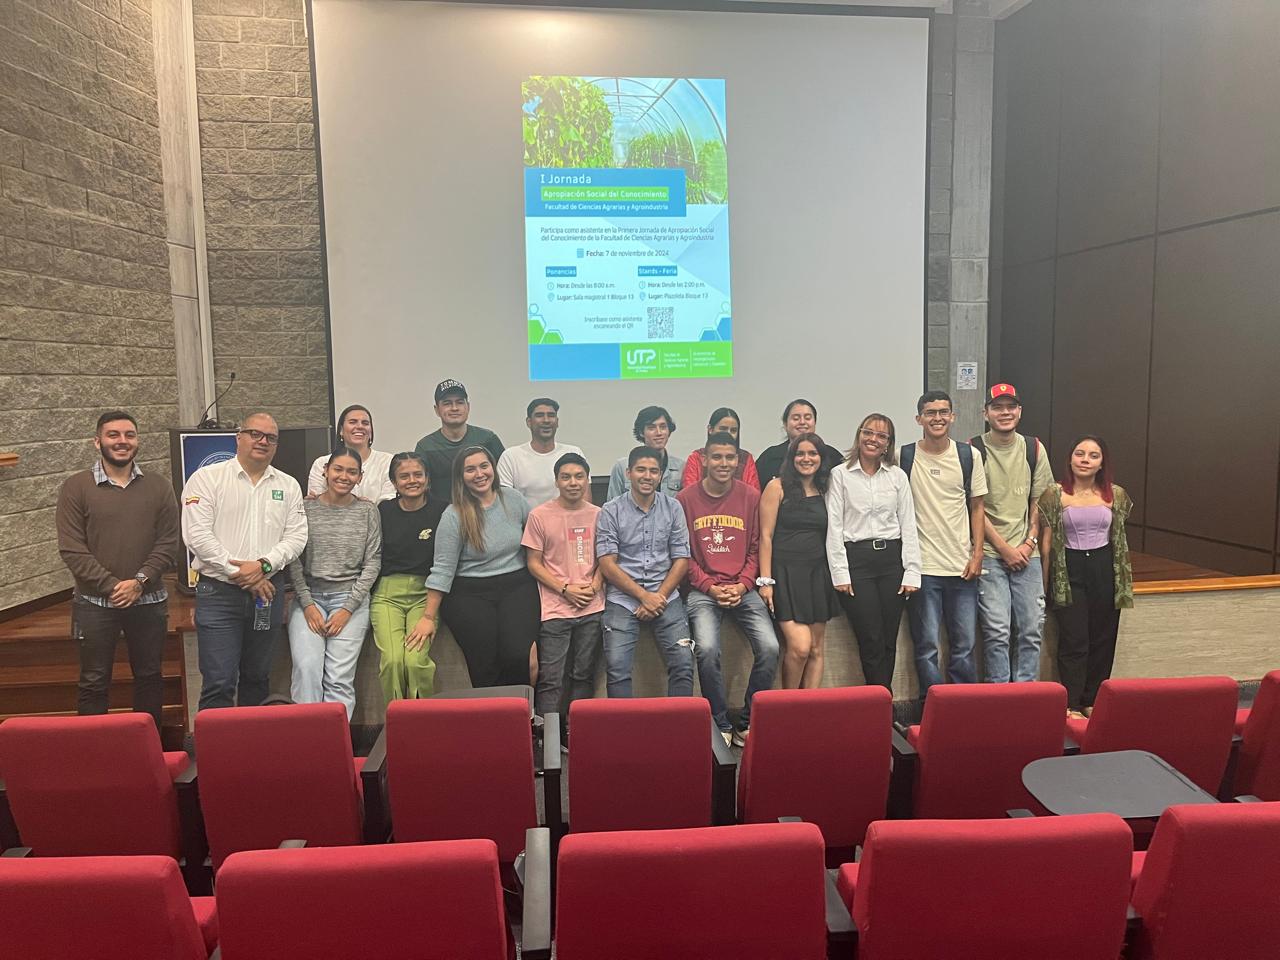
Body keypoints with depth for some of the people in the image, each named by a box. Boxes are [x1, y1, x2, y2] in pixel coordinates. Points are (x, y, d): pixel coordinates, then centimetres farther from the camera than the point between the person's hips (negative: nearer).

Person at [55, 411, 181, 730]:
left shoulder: (158, 486, 3)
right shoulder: (75, 487, -2)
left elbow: (169, 544, -1)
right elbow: (72, 549, -8)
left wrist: (140, 581, -14)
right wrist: (111, 586, -15)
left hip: (149, 601, 2)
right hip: (95, 603, -2)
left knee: (149, 678, 13)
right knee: (94, 682, 8)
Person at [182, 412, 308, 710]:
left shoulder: (288, 486, 10)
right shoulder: (207, 478, -1)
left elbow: (296, 536, 3)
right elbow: (197, 534, -9)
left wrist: (264, 565, -13)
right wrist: (237, 572, -12)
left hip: (268, 592, 4)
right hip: (218, 592, -4)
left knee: (257, 678, 15)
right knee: (219, 683, -7)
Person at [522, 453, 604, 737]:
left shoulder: (598, 515, 6)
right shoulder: (540, 515, -3)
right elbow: (534, 563, -1)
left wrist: (593, 587, -6)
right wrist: (566, 589, -10)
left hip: (593, 608, 3)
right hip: (556, 608, -3)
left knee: (584, 676, 11)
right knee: (550, 679, -3)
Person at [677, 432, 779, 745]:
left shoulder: (751, 496, 6)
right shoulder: (686, 498, 2)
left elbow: (756, 547, 9)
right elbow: (683, 552, 4)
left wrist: (742, 585, -5)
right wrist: (709, 587, -7)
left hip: (743, 589, 2)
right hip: (703, 589, -2)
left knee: (769, 648, -18)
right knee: (707, 650, -25)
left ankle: (748, 722, 2)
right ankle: (720, 724, -4)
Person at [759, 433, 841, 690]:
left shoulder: (824, 491, 13)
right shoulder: (777, 487, -2)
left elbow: (829, 536, 16)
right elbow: (765, 536, -6)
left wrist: (835, 576, 6)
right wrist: (765, 581, -11)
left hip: (818, 573, 5)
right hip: (786, 572, -5)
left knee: (816, 649, 6)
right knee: (800, 646, -14)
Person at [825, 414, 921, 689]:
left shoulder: (898, 476, 10)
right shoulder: (840, 474, 3)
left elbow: (908, 526, 8)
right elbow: (833, 527, -1)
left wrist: (912, 572, 1)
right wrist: (840, 572, -7)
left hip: (891, 557, 3)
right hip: (856, 559, -3)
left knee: (889, 642, 5)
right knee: (871, 641, -4)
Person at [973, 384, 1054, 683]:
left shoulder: (1034, 448, 8)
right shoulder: (973, 450, -4)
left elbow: (1039, 502, 11)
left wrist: (1030, 542, -2)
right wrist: (1004, 548, -8)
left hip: (1027, 553, 4)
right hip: (990, 554, -3)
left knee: (1032, 630, 4)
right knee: (996, 632, -5)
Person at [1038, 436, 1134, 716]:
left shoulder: (1116, 495, 4)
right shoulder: (1055, 494, -4)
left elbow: (1119, 538, 16)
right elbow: (1047, 541, 0)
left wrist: (1121, 579, 17)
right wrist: (1044, 583, 1)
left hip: (1105, 570, 3)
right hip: (1069, 570, -3)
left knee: (1103, 639, 7)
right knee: (1074, 641, -4)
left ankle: (1093, 701, 20)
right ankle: (1072, 705, 5)